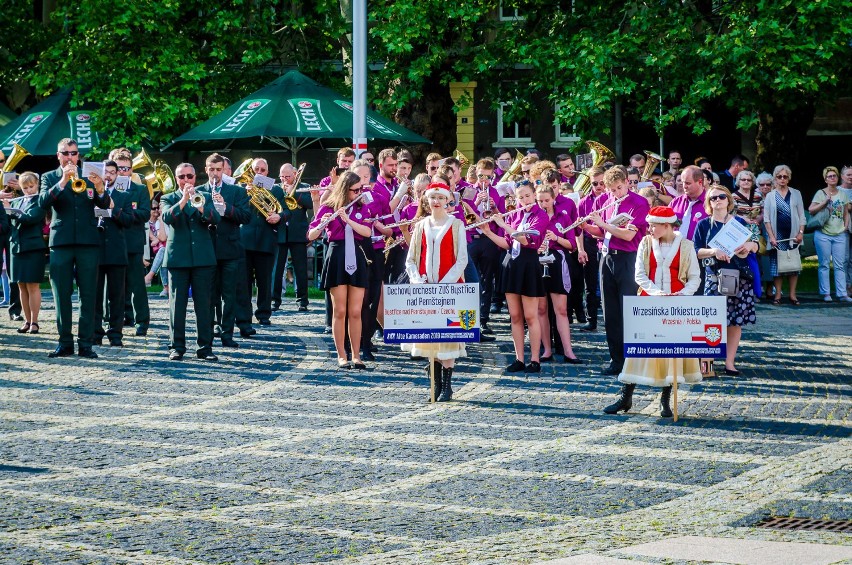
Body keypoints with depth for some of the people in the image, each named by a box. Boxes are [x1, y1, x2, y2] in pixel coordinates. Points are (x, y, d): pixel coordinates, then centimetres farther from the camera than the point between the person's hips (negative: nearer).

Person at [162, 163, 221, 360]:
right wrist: (184, 200, -20)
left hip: (203, 257, 1)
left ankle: (205, 347, 3)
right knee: (177, 304, -1)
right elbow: (167, 217, -12)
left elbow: (215, 219, -4)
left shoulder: (205, 197, 12)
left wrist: (199, 205, -20)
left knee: (203, 304, 0)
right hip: (178, 258, -1)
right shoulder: (168, 199, 9)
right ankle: (177, 346, 4)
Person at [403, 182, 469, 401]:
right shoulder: (421, 226, 11)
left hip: (450, 286, -4)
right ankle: (437, 383, 11)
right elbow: (410, 259, 12)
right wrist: (417, 280, -7)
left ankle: (447, 385, -3)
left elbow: (462, 259, -5)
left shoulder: (456, 225, 0)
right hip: (425, 288, 4)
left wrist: (444, 284, -16)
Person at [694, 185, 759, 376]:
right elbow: (696, 251, 0)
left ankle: (729, 362, 5)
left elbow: (755, 247, 14)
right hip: (715, 277, -2)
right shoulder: (704, 225, 7)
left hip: (740, 276, 2)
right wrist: (713, 251, -18)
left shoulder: (740, 222, 13)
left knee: (736, 320, 0)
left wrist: (750, 245, -9)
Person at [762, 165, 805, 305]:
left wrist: (801, 232, -4)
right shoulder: (770, 196, 6)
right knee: (776, 265, -1)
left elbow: (801, 215, 8)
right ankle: (778, 295, 4)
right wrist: (771, 236, -7)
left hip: (793, 235, 1)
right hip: (777, 235, -1)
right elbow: (766, 218, 3)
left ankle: (792, 295, 4)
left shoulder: (795, 194, 9)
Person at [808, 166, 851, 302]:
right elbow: (811, 210, -8)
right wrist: (825, 202, -15)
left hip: (840, 235, 3)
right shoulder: (821, 194, -1)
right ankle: (825, 293, 5)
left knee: (840, 265, 2)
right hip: (823, 234, -3)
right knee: (824, 264, 1)